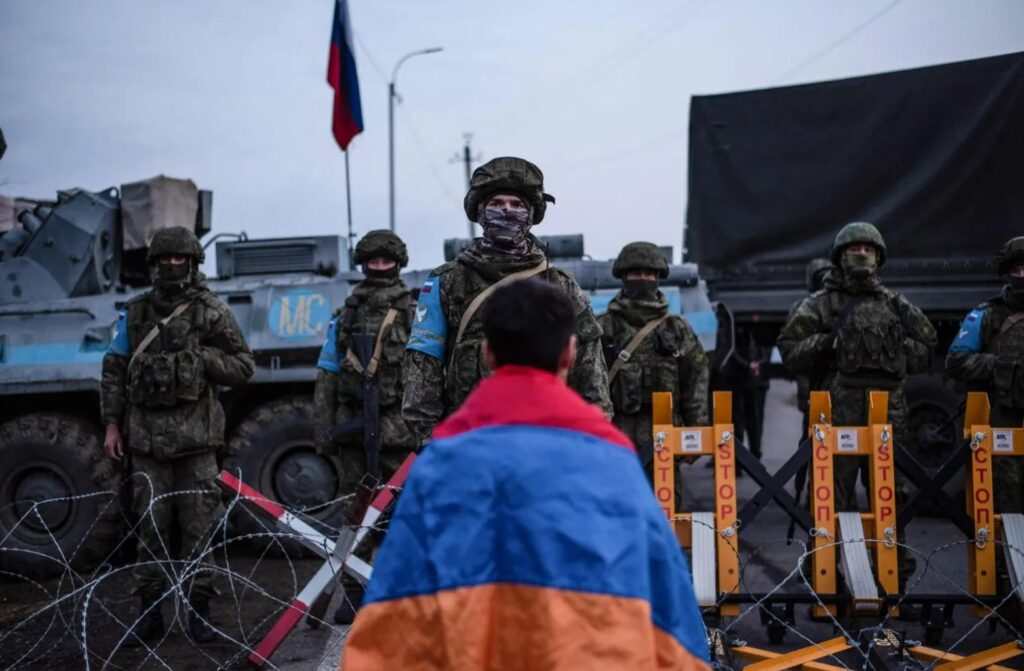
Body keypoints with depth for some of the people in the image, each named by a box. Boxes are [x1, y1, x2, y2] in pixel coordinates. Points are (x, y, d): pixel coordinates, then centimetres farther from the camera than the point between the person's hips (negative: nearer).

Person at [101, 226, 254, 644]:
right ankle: (150, 612, 14)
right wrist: (112, 424, 8)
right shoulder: (136, 313, 11)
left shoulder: (212, 312, 3)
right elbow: (114, 370, 14)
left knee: (199, 525, 0)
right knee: (150, 526, 6)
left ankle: (199, 609, 10)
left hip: (195, 435, -2)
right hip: (147, 434, 2)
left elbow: (243, 368, 4)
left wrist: (202, 357, -10)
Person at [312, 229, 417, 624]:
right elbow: (326, 377, 13)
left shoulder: (415, 314, 2)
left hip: (398, 428, -3)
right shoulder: (344, 317, 13)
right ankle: (354, 592, 14)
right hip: (355, 427, 3)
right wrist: (323, 430, 8)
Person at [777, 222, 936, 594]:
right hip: (840, 413, -3)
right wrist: (827, 341, -10)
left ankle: (895, 585, 17)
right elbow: (790, 351, 3)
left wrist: (897, 347, 3)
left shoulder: (896, 305, 17)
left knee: (891, 500, 8)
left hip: (889, 413, 3)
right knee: (834, 501, -3)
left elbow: (925, 351, 20)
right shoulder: (821, 305, 7)